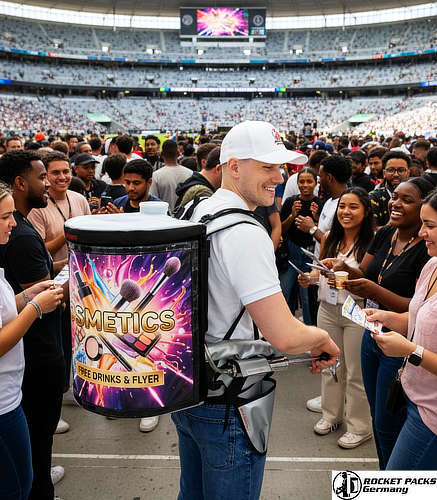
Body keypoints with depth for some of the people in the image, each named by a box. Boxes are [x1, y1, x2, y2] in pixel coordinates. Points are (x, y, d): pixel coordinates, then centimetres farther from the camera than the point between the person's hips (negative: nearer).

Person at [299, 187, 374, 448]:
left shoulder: (373, 241, -13)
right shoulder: (329, 238, 4)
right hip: (328, 308, 6)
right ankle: (332, 414, 39)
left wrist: (348, 271, -29)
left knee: (356, 372, 6)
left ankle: (359, 427, 25)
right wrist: (309, 277, -3)